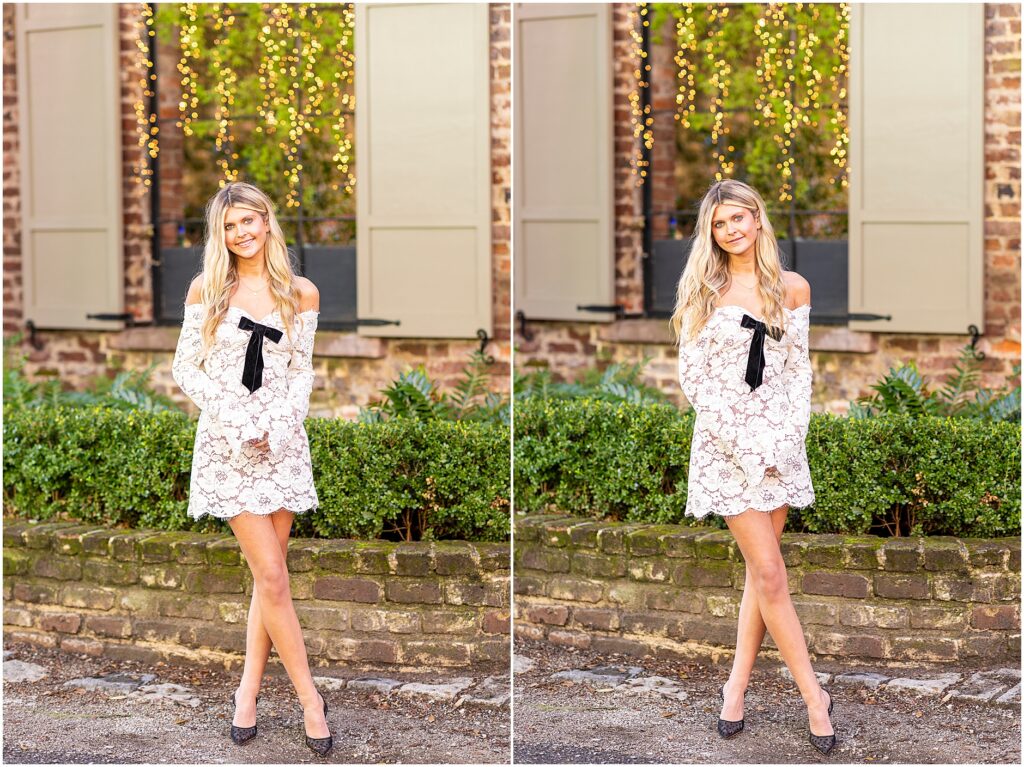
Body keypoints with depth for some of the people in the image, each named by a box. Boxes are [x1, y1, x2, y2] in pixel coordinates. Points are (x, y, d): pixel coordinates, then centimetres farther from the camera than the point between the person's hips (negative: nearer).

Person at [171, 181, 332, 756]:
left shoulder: (302, 294, 4)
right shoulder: (206, 289, 1)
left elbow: (303, 373, 5)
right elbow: (186, 368, 0)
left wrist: (276, 428, -10)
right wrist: (238, 423, -10)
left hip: (282, 442, 2)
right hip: (226, 443, -2)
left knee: (269, 574, 4)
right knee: (273, 577, -6)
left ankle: (250, 688, 15)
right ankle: (310, 698, 1)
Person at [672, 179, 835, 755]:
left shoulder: (794, 289, 6)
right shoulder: (703, 290, 0)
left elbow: (800, 369, 8)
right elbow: (693, 376, -3)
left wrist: (790, 435, -6)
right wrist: (745, 438, -11)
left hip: (782, 441, 3)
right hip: (727, 442, -3)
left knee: (761, 573, 4)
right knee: (770, 575, -6)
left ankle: (737, 686, 14)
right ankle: (815, 698, 1)